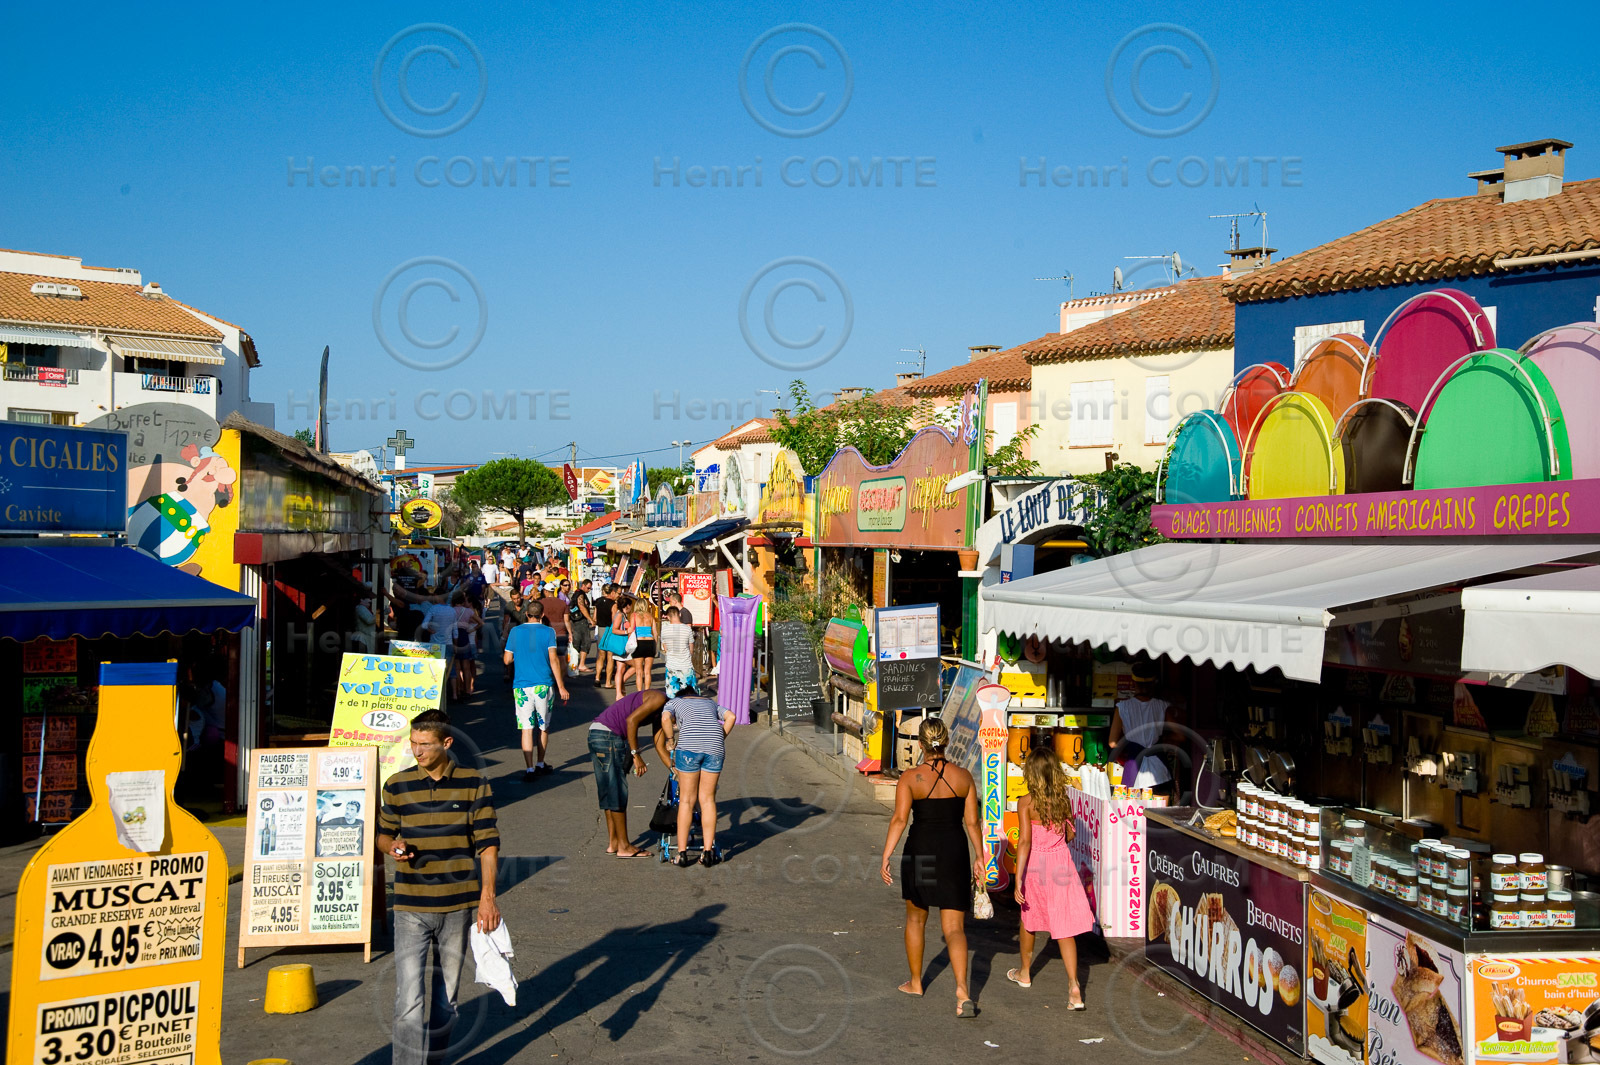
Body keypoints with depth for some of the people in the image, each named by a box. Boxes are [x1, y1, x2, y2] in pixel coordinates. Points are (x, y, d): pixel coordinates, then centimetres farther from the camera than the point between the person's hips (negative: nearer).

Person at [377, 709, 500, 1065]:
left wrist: (487, 896, -9)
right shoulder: (397, 785, 1)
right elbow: (383, 833, 13)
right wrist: (392, 846, -11)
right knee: (408, 999, -9)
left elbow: (488, 843, -1)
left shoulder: (474, 784, -2)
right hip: (410, 909, 0)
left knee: (447, 997, 14)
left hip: (459, 906, 1)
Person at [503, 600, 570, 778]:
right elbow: (553, 660, -7)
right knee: (543, 727, 15)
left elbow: (507, 660, 4)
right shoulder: (548, 632, -2)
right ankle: (540, 764, 26)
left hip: (522, 686, 0)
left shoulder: (515, 632, 2)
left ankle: (529, 769, -7)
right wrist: (561, 686, -4)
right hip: (544, 685, 0)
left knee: (527, 728, 0)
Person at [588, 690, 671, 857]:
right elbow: (631, 720, -19)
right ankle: (624, 847, 1)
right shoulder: (659, 699, -10)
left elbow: (660, 747, 19)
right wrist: (636, 755, -17)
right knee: (618, 793, -4)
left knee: (610, 793, 14)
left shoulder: (662, 713, 18)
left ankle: (613, 843, 21)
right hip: (606, 735, -10)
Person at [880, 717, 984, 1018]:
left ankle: (915, 982, 34)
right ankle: (962, 990, -15)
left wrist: (886, 856, -14)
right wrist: (979, 857, 14)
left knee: (916, 919, 21)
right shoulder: (963, 776, 0)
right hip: (955, 852, 1)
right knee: (954, 928, 3)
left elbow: (899, 818, -16)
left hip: (920, 852, -1)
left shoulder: (909, 778, -7)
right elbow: (972, 822, 3)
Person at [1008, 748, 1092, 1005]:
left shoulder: (1026, 803, -13)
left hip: (1035, 865, -2)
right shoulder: (1064, 800, -3)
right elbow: (1070, 835, 8)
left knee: (1029, 919, 21)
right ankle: (1074, 986, -8)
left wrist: (1018, 880, -18)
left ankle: (1025, 972, 39)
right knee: (1064, 928, 4)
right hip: (1061, 863, 2)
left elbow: (1024, 841, -19)